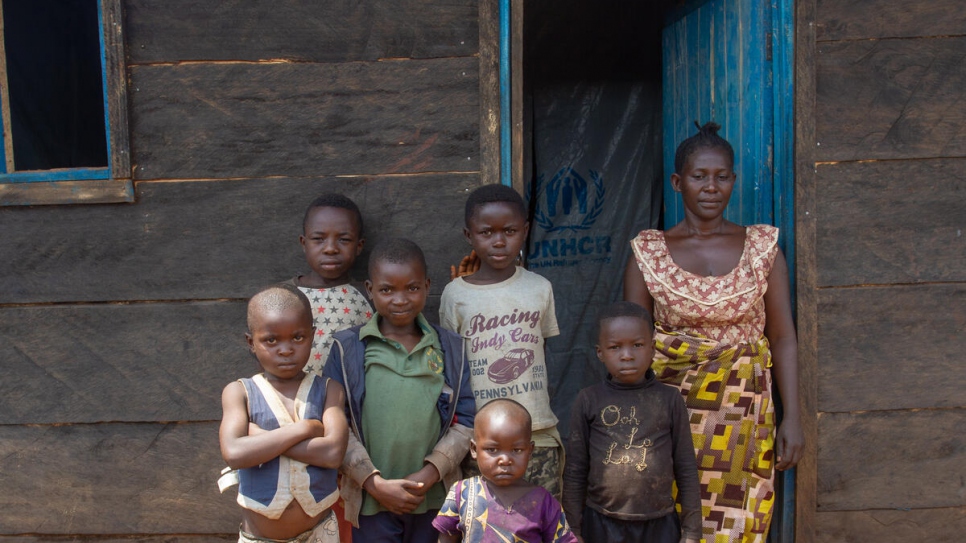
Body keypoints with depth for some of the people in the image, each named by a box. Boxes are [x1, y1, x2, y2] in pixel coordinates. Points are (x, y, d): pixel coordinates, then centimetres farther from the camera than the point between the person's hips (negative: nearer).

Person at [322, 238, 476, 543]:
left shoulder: (451, 348, 2)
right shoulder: (347, 349, -3)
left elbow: (465, 420, 1)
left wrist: (429, 474, -10)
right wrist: (374, 482, -12)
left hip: (434, 497, 2)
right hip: (370, 498, -2)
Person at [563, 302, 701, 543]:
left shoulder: (669, 399, -2)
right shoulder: (589, 400, -3)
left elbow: (686, 469, 2)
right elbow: (575, 470, 1)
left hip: (659, 523, 0)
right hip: (601, 523, 0)